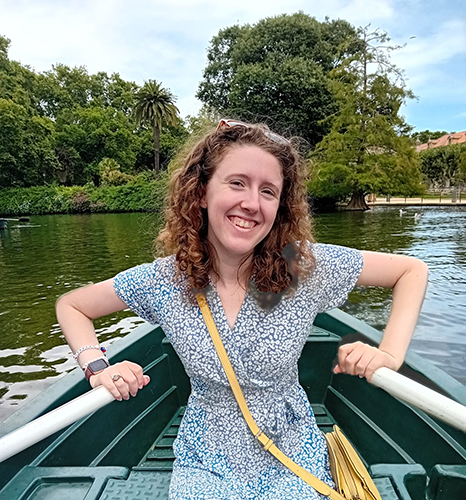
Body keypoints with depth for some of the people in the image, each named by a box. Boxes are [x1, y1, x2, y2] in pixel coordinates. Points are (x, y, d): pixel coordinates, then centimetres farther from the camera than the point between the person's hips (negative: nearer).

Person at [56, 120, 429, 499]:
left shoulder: (308, 267, -18)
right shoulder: (163, 281, -15)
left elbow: (412, 270, -8)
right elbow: (71, 306, -1)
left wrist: (390, 354, -19)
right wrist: (97, 366, -16)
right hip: (205, 463, 0)